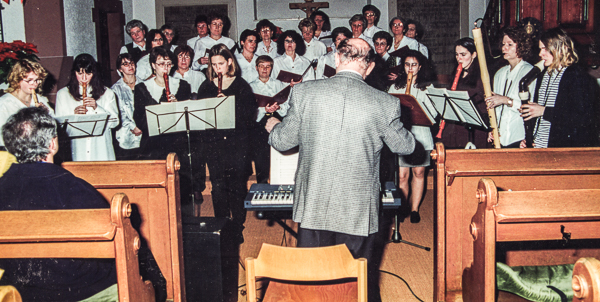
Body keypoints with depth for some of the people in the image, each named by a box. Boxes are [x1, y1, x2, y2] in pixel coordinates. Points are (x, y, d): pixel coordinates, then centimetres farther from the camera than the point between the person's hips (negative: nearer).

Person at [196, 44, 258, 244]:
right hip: (213, 143, 2)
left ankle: (237, 228, 11)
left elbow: (249, 114, -4)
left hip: (237, 143, -2)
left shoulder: (241, 85, 4)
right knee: (218, 186, 1)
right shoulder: (206, 87, 12)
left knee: (237, 186, -1)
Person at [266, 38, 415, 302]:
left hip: (314, 208, 1)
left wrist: (273, 126, 24)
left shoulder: (304, 92, -9)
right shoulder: (385, 104, -11)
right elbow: (406, 146, 5)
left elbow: (283, 142, 0)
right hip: (359, 211, -1)